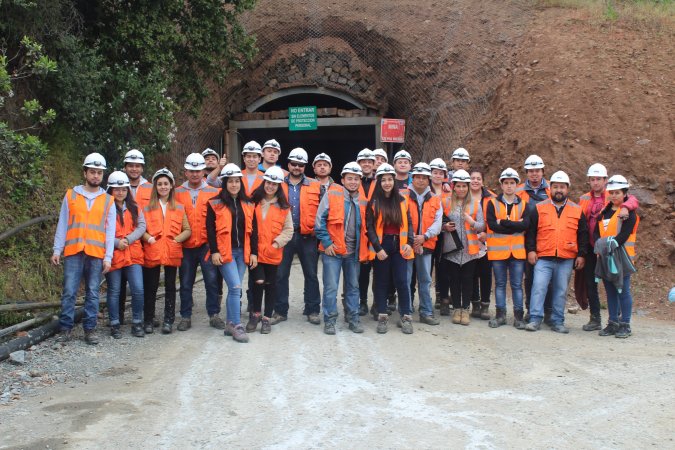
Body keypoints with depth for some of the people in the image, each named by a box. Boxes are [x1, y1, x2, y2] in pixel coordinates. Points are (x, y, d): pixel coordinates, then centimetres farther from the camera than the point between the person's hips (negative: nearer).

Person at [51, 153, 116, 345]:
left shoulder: (108, 200, 8)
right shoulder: (71, 195, 8)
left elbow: (110, 231, 6)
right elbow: (62, 225, 8)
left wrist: (108, 257, -2)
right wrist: (56, 250, 2)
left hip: (97, 254, 0)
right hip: (73, 252, 0)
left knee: (93, 293, 4)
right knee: (69, 292, -1)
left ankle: (90, 329, 11)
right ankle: (66, 328, 7)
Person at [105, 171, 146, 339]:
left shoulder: (134, 207, 13)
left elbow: (142, 226, 3)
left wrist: (128, 239, -11)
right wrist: (116, 242, -15)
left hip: (133, 254, 3)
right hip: (113, 255, -3)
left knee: (138, 289, -3)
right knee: (114, 291, 5)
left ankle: (137, 323, 11)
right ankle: (114, 325, 16)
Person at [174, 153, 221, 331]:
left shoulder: (213, 193, 2)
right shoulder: (177, 193, 5)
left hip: (207, 245, -1)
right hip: (185, 246, 1)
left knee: (212, 280, -2)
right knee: (185, 283, 8)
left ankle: (214, 315, 10)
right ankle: (185, 317, 19)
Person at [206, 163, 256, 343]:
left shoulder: (248, 204, 11)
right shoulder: (215, 204, -2)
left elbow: (252, 230, 12)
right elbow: (210, 229, -4)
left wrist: (253, 252, 8)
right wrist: (214, 251, -10)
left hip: (242, 252, 5)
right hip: (224, 252, -4)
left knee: (234, 289, 8)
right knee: (235, 287, -12)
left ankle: (230, 324, 17)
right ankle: (237, 326, -6)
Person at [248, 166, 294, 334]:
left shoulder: (283, 206, 3)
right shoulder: (254, 201, 2)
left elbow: (288, 230, 4)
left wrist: (277, 242, -10)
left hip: (273, 252, 1)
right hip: (255, 250, -1)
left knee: (270, 285, 9)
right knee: (258, 281, -13)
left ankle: (266, 318, 22)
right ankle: (255, 314, 9)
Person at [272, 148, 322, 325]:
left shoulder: (315, 186, 4)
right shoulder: (278, 184, 6)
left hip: (307, 236, 0)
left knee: (311, 274, 5)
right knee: (280, 274, 4)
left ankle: (312, 311, 15)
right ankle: (280, 311, 14)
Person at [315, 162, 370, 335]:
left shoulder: (363, 200, 8)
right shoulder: (332, 194, -5)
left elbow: (365, 226, 17)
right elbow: (320, 220, -7)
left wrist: (363, 249, 10)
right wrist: (326, 242, -12)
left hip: (353, 251, 5)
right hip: (332, 249, -4)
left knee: (353, 286, 13)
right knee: (331, 287, -4)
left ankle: (353, 319, 23)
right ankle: (329, 321, 6)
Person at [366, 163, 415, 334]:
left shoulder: (402, 201, 9)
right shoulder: (374, 202, -1)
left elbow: (408, 223, 10)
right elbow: (369, 227, -5)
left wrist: (409, 243, -4)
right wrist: (378, 248, -12)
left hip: (399, 246, 2)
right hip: (380, 246, -2)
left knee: (402, 281, -2)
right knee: (381, 281, 5)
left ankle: (406, 317, 6)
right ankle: (382, 317, 14)